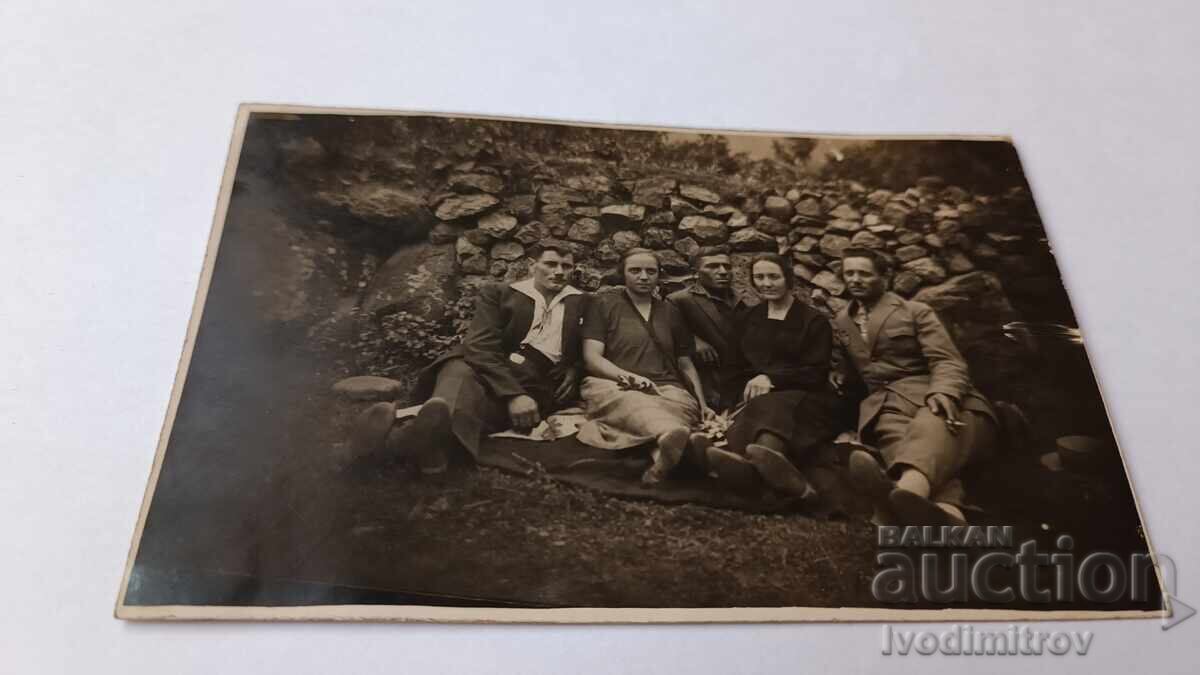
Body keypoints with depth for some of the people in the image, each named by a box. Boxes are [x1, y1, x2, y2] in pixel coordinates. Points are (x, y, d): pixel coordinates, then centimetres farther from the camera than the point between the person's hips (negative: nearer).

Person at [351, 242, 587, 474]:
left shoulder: (583, 303, 18)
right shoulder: (498, 294, 11)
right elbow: (481, 346, -4)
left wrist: (573, 372, 0)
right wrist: (512, 393, -19)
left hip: (532, 389, -1)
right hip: (483, 371, 1)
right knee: (458, 373, -38)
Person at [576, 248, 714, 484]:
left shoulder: (671, 312, 24)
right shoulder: (603, 304, 13)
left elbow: (686, 364, 26)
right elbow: (591, 358, 2)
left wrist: (703, 404, 10)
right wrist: (627, 376, -16)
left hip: (668, 390, 4)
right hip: (613, 386, -4)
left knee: (683, 404, -34)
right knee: (632, 403, -41)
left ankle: (662, 455, -63)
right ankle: (671, 434, -71)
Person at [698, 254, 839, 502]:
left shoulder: (814, 321, 12)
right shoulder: (747, 320, 24)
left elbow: (816, 373, 1)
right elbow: (733, 370, 18)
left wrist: (771, 378, -13)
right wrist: (733, 405, -4)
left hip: (803, 398, -2)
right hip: (756, 397, 2)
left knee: (773, 406, -40)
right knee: (754, 411, -37)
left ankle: (753, 460, -74)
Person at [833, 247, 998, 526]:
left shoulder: (916, 311, 14)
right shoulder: (841, 321, 26)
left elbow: (948, 361, 0)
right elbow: (849, 370, 31)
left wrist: (943, 393, -22)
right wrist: (836, 382, 6)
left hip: (931, 399, -1)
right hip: (889, 406, 1)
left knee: (933, 425, -40)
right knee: (897, 438, -37)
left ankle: (908, 491, -75)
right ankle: (946, 511, -71)